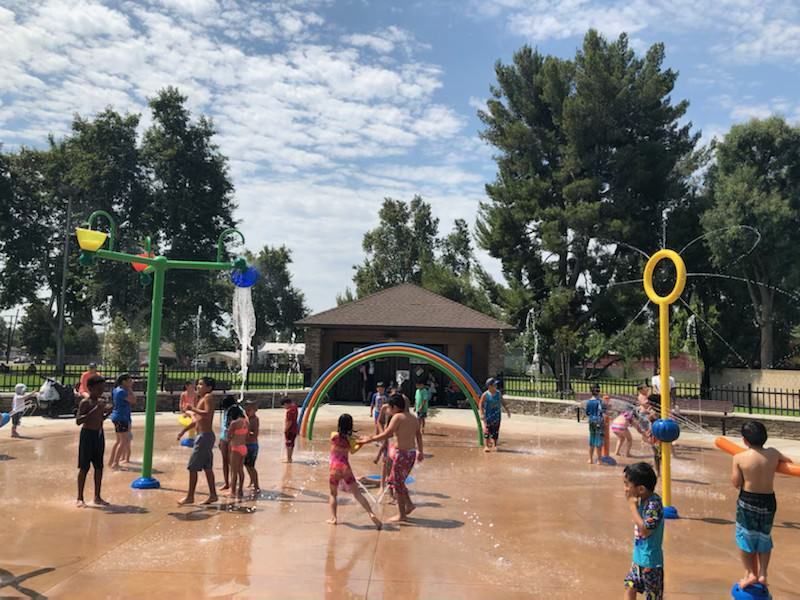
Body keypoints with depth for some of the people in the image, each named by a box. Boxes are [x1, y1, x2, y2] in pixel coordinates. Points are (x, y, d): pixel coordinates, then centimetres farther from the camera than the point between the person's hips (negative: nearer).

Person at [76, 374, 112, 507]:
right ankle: (80, 498, 10)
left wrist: (108, 412, 2)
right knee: (84, 467, 0)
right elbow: (78, 421, -22)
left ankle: (97, 497, 19)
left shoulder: (101, 402, 8)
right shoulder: (85, 403, -13)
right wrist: (94, 410, -28)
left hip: (99, 434, 7)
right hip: (87, 434, -7)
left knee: (99, 467, 10)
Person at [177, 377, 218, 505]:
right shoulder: (202, 398, 17)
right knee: (207, 467, 12)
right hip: (203, 436, 10)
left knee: (193, 467, -5)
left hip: (204, 436, -10)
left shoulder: (209, 397, -12)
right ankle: (213, 495, 17)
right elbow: (198, 419, 26)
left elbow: (207, 414, -29)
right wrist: (184, 431, 28)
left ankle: (190, 497, 1)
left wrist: (193, 409, -24)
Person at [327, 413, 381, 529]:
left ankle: (333, 518, 9)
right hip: (346, 468, 1)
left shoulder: (334, 435, -3)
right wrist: (361, 443, 31)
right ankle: (371, 514, -5)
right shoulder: (350, 439, 0)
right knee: (357, 494, 4)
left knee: (333, 494, 17)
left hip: (334, 468, -1)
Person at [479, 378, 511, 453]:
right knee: (487, 430, -2)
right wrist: (482, 414, -14)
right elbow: (480, 404, -6)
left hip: (497, 415, 4)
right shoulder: (485, 395, -11)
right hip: (488, 415, -3)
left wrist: (507, 410, 11)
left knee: (495, 430, 5)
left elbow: (503, 402, 14)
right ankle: (487, 446, 8)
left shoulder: (498, 393, 1)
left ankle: (494, 445, 17)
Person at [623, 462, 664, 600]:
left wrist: (632, 506, -25)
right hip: (639, 558, 8)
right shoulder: (643, 500, 1)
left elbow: (645, 530, -29)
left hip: (651, 561, -8)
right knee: (630, 587, 12)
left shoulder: (654, 504, -25)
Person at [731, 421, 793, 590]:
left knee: (745, 537, 14)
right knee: (764, 537, 20)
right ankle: (762, 574, 18)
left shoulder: (739, 458, -16)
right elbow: (788, 462, 16)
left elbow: (736, 484, -9)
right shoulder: (773, 453, -7)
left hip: (747, 501, -3)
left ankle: (750, 573, 16)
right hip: (768, 501, 3)